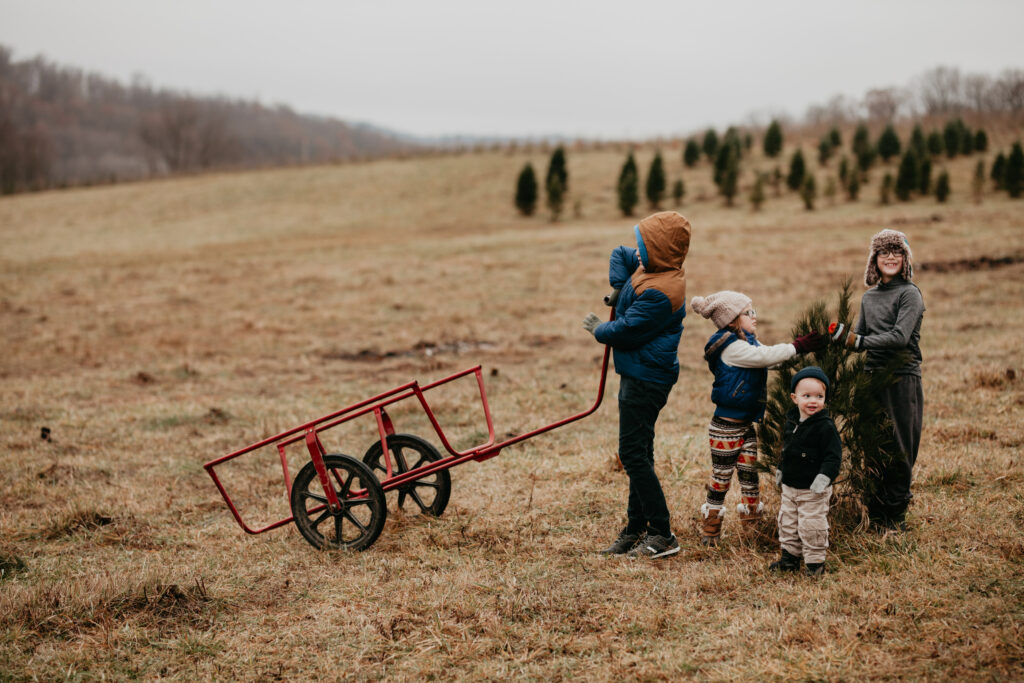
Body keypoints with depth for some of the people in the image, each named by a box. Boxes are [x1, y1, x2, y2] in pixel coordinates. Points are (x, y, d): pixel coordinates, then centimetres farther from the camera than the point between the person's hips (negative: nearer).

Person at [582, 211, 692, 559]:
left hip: (646, 379, -11)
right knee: (638, 454, 15)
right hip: (637, 374, 11)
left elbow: (626, 331, -22)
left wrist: (598, 329, -2)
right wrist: (619, 288, 6)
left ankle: (663, 535, -5)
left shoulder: (660, 293, -24)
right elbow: (619, 254, 24)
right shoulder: (650, 268, 7)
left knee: (634, 455, -9)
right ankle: (636, 530, 23)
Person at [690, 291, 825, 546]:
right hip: (727, 426, -9)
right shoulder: (731, 347, -19)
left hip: (746, 424, 9)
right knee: (721, 477, 1)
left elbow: (770, 357, 7)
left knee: (750, 474, 13)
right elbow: (766, 356, -25)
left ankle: (753, 524, 22)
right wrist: (799, 346, -21)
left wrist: (807, 344, -3)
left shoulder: (747, 342, 11)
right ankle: (710, 530, 12)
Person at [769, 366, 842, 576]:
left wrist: (824, 477, -26)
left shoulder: (825, 426, -16)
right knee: (787, 523, 15)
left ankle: (815, 562, 13)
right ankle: (790, 557, 30)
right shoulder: (791, 422, 5)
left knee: (812, 526, -1)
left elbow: (833, 456, -18)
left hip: (813, 490, -7)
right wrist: (780, 470, 23)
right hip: (789, 487, 7)